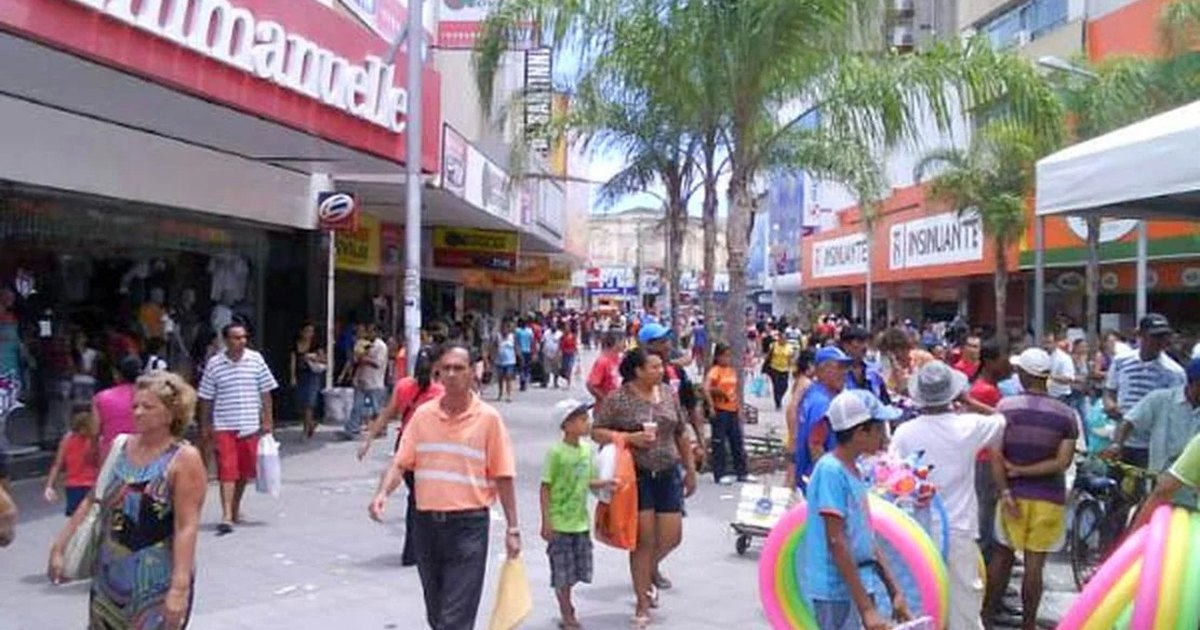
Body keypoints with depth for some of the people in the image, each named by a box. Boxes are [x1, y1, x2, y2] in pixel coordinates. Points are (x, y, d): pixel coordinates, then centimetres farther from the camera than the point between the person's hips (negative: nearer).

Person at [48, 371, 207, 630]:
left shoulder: (184, 458, -13)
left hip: (157, 585, -6)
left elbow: (187, 527, -18)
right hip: (110, 578, 6)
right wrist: (59, 547, 13)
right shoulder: (121, 447, 6)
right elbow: (91, 502, 15)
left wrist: (180, 588, -23)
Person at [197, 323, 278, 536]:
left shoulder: (256, 359, 1)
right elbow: (206, 399, 5)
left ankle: (236, 508, 32)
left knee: (244, 471, 13)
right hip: (223, 426, -2)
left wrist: (268, 420, 4)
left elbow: (265, 392, 7)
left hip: (250, 426, 2)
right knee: (227, 471, -8)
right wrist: (205, 428, 5)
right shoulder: (214, 364, -1)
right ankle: (226, 516, -8)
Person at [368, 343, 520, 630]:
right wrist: (383, 493, -15)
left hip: (468, 524, -4)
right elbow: (401, 463, 4)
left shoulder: (488, 417, -5)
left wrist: (512, 528, -3)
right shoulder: (423, 414, 6)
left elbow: (503, 476, -3)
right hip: (426, 522, 4)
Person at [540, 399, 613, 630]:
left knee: (572, 572, 14)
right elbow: (546, 487, -13)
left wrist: (604, 483, -4)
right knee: (562, 573, 3)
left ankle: (567, 610, 31)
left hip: (580, 522, 6)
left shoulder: (587, 449, 4)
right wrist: (546, 522, -15)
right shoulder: (556, 453, -16)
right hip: (560, 524, -6)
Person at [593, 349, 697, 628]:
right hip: (636, 476, -4)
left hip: (668, 474, 5)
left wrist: (690, 469, 15)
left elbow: (681, 434, 14)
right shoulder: (618, 398, -7)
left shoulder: (669, 394, 7)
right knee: (644, 540, -2)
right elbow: (597, 432, -7)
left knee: (672, 537, 5)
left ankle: (650, 571, 38)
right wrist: (630, 438, -19)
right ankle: (643, 603, 12)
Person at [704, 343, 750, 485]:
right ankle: (719, 474, 5)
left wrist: (739, 409, 13)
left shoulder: (732, 371, 11)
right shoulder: (715, 371, -10)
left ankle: (741, 472, 18)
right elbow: (706, 389, -23)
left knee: (737, 441, 10)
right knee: (719, 443, 0)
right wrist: (711, 406, -23)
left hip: (733, 411, 7)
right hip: (720, 411, -7)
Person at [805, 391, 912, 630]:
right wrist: (866, 608, -21)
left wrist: (895, 592, 15)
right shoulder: (830, 470, -16)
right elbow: (836, 543, -20)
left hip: (860, 587, 9)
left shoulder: (854, 471, 11)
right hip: (838, 594, -9)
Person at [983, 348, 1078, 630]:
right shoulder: (1066, 414, -3)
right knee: (1035, 563, 4)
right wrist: (1023, 470, -8)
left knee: (1002, 553, 16)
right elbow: (1063, 462, -11)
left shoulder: (1006, 407, -5)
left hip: (1014, 492, 1)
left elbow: (996, 454, -10)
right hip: (1049, 498, -1)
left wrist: (1005, 491, -9)